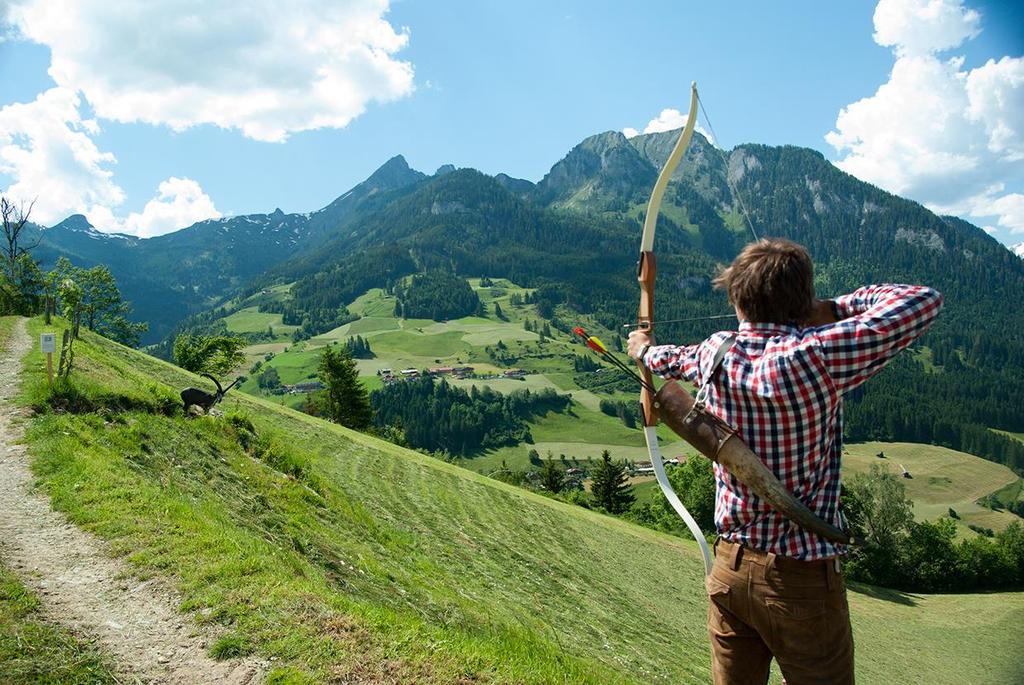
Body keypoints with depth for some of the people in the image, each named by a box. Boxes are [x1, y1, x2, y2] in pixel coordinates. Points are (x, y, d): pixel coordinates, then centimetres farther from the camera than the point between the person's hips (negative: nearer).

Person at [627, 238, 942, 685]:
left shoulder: (717, 352, -4)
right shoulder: (814, 357, -22)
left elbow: (677, 359, 20)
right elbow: (925, 301, -16)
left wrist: (646, 351, 42)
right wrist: (836, 307, -2)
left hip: (730, 569, 5)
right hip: (801, 579, -5)